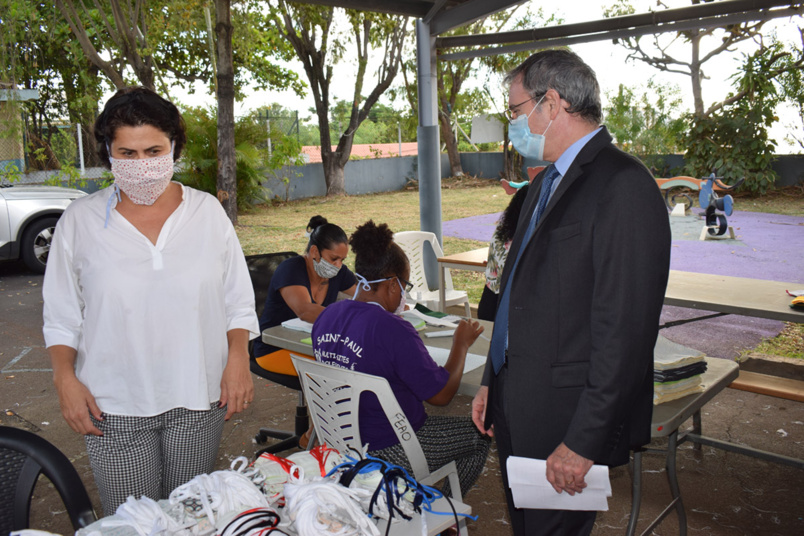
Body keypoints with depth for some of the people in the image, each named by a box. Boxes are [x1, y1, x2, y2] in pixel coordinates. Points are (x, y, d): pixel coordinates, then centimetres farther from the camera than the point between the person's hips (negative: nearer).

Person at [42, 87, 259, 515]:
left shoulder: (208, 212, 2)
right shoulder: (80, 221, 1)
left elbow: (238, 301, 6)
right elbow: (61, 315, 6)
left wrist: (238, 358, -5)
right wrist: (65, 378, -4)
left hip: (197, 398, 1)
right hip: (114, 404, 0)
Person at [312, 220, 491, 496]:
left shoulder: (326, 316, -4)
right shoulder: (394, 331, -28)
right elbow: (441, 394, -19)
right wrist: (461, 344, -4)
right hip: (388, 453, -8)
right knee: (480, 432, 13)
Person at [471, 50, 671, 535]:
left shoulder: (623, 185, -18)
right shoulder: (546, 183, 13)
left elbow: (626, 328, -22)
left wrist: (582, 442, -20)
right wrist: (492, 383, 15)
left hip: (568, 419, -9)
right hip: (518, 412, 9)